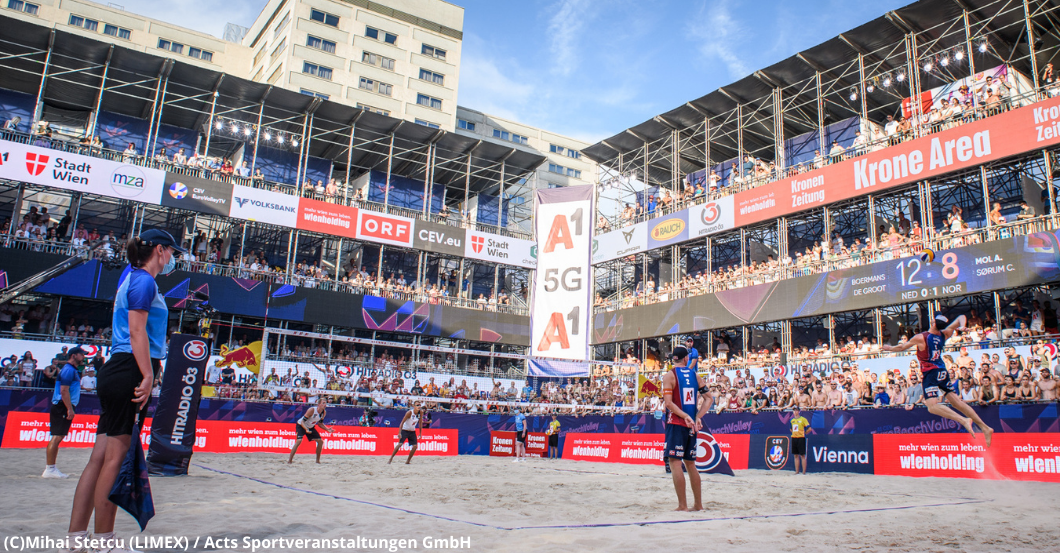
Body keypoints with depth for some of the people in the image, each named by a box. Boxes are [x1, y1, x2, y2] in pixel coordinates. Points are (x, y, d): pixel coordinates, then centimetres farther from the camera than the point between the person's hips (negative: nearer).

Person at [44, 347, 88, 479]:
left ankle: (51, 469, 15)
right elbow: (64, 390, -19)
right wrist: (70, 409, -21)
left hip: (64, 407, 10)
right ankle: (49, 469, -8)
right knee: (57, 437, -9)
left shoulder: (72, 370, 20)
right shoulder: (68, 369, -11)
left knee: (58, 437, 11)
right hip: (62, 407, -10)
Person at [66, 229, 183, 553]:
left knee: (101, 458, 9)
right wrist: (148, 375, -19)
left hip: (117, 372, 10)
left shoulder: (133, 280, 23)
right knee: (116, 459, -5)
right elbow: (137, 331, -15)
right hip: (129, 372, -10)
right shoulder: (144, 282, -7)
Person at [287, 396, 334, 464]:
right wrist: (306, 429, -43)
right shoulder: (312, 410, -30)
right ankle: (289, 460, -17)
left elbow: (320, 423, 4)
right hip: (301, 425, -7)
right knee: (299, 441, -28)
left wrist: (327, 429, -10)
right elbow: (302, 421, -27)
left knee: (320, 441, -2)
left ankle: (318, 461, 12)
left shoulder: (324, 412, -11)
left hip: (310, 427, 7)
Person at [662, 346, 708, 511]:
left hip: (676, 423, -6)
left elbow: (668, 402, -14)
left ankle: (682, 505, -5)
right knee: (690, 463, 14)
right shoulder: (695, 375, 10)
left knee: (675, 462, -3)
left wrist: (686, 416, -15)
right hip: (692, 425, 6)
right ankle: (698, 504, 18)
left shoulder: (670, 375, -4)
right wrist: (697, 417, 1)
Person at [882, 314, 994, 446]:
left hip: (931, 373, -7)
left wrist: (889, 348, 21)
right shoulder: (943, 334, 5)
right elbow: (961, 317, 16)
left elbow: (902, 347, 2)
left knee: (932, 406, -15)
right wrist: (962, 326, -4)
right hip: (942, 372, 8)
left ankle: (963, 420, -30)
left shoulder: (920, 337, -12)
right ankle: (984, 427, 10)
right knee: (957, 401, 10)